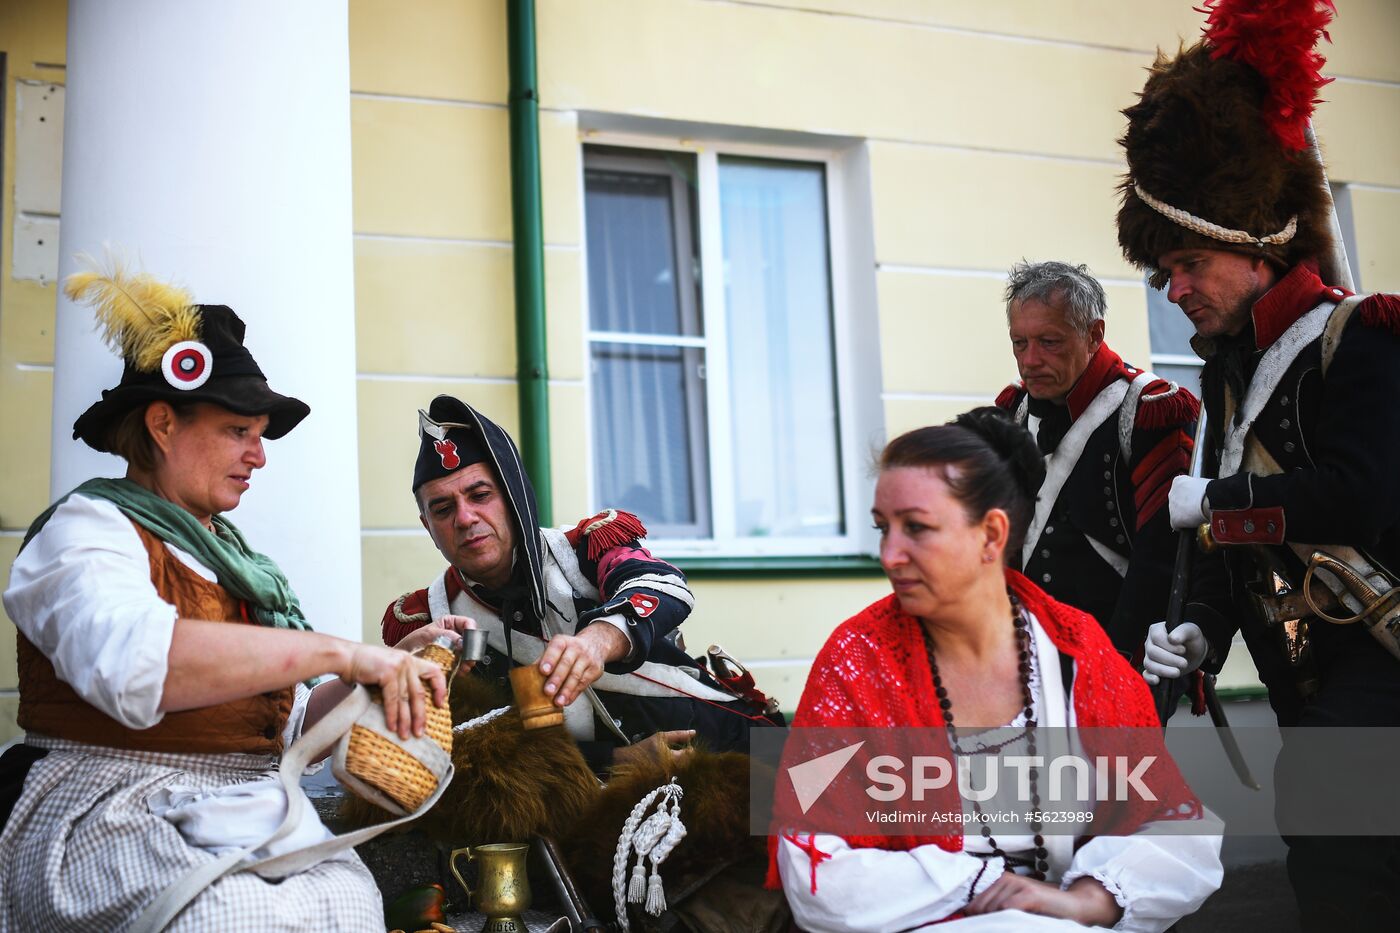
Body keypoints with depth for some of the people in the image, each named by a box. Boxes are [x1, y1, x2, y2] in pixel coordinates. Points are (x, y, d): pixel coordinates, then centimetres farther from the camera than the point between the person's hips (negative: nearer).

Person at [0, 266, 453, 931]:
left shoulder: (228, 555, 22)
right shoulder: (90, 527, -1)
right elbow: (133, 662, -25)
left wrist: (387, 674, 1)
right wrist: (337, 652, -26)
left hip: (253, 813, 6)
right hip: (117, 816, -6)